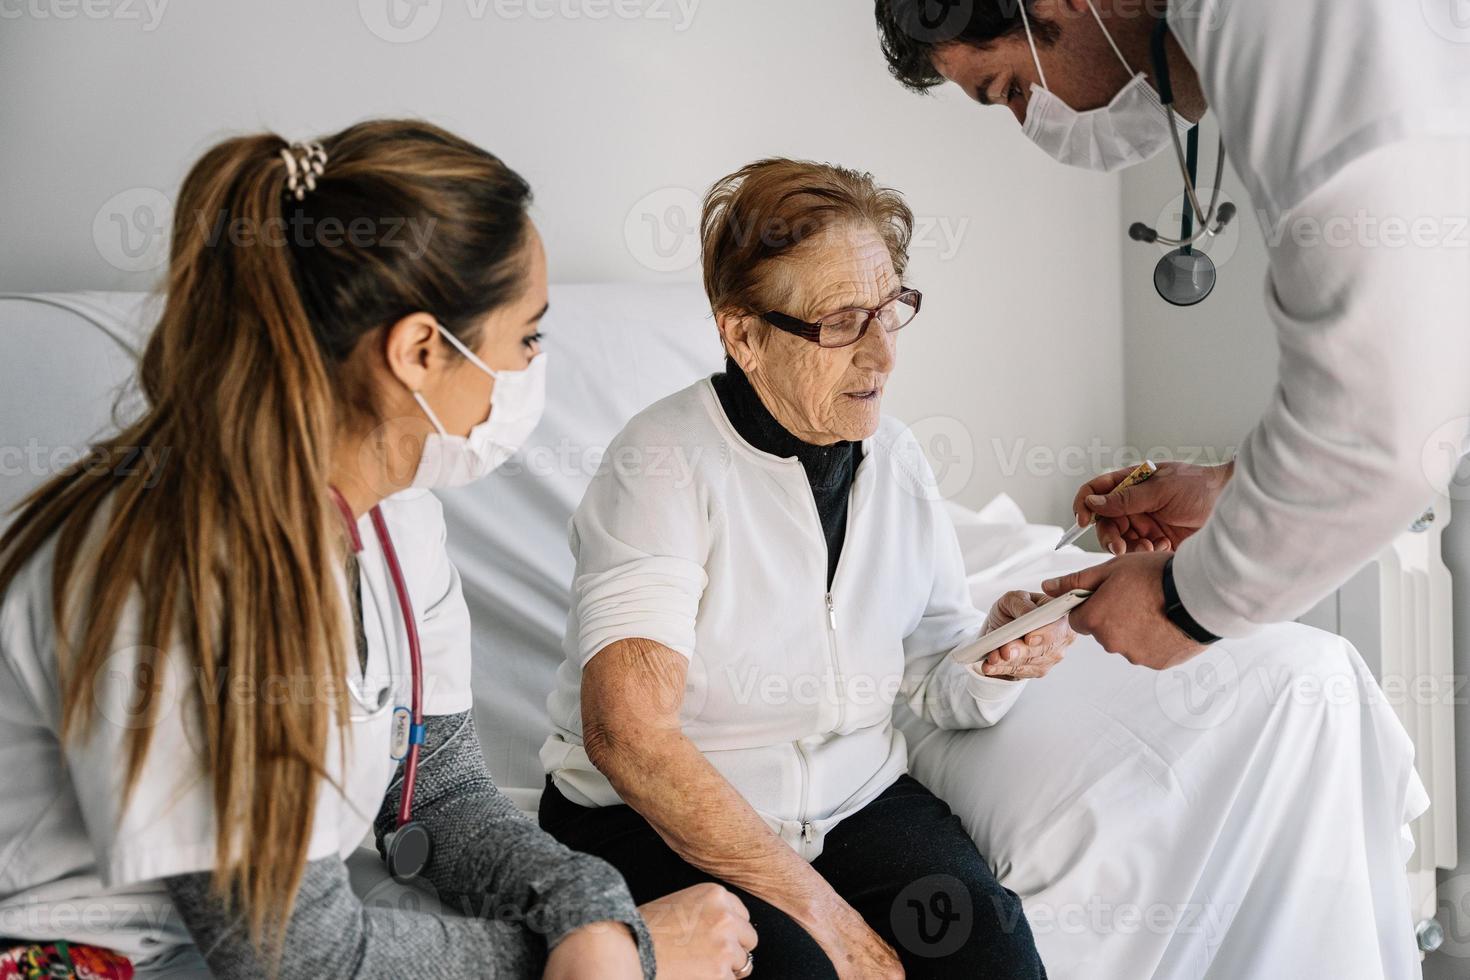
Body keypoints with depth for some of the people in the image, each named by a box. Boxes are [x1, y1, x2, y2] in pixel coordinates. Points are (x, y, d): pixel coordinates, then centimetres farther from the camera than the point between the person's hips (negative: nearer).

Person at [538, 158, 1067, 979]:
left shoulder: (896, 459, 5)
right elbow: (627, 730, -25)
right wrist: (818, 907, -24)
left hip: (858, 798, 5)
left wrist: (995, 657, -16)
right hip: (657, 822, -4)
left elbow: (937, 683, 9)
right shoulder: (667, 459, -15)